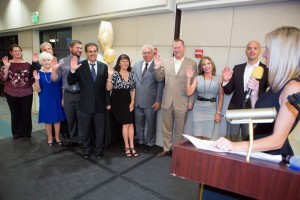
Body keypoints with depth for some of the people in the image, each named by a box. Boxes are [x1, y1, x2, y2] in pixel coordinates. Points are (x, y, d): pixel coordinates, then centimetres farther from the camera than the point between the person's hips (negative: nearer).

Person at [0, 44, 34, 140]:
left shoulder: (27, 64, 3)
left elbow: (32, 78, 11)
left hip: (26, 93, 0)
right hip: (11, 94, 0)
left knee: (26, 113, 6)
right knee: (15, 113, 9)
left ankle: (26, 132, 23)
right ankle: (16, 133, 23)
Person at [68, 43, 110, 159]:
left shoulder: (104, 66, -2)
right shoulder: (80, 66, -5)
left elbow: (106, 86, -1)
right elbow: (70, 82, -8)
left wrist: (108, 102, 0)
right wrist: (72, 70, -25)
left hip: (100, 104, 0)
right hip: (86, 104, 0)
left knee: (100, 130, 13)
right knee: (86, 130, 17)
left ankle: (99, 150, 33)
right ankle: (87, 149, 38)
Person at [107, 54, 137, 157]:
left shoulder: (131, 74, 7)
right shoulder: (115, 73, -6)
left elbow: (133, 89, 10)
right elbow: (109, 88, -16)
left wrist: (132, 102, 2)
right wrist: (109, 76, -28)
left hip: (128, 101, 5)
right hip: (117, 101, -4)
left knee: (130, 123, 2)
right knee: (126, 124, -4)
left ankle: (131, 146, 12)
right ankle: (127, 147, 11)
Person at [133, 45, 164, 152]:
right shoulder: (136, 65, 10)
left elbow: (160, 84, -9)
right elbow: (134, 82, 11)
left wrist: (158, 100, -11)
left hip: (150, 101, -4)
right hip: (137, 100, 5)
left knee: (150, 123, 10)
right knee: (138, 122, 16)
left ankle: (149, 143, 29)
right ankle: (140, 141, 35)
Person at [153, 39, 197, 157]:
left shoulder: (192, 64, -2)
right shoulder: (166, 63, 6)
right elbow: (159, 79, 7)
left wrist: (191, 101, -5)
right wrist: (157, 67, -9)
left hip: (181, 103, -3)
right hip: (167, 102, 3)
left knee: (179, 130, 10)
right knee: (166, 128, 14)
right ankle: (167, 149, 31)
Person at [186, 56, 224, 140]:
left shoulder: (218, 79, 2)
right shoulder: (198, 78, 3)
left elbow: (221, 97, 4)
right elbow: (189, 92, -5)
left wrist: (218, 112, -1)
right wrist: (189, 78, -10)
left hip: (211, 110, -1)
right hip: (198, 109, 1)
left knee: (206, 138, 3)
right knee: (198, 137, 4)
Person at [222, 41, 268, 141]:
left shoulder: (267, 70, -2)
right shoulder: (237, 68, 7)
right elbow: (228, 91, 6)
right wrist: (226, 80, -13)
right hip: (234, 110, 3)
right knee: (230, 141, 10)